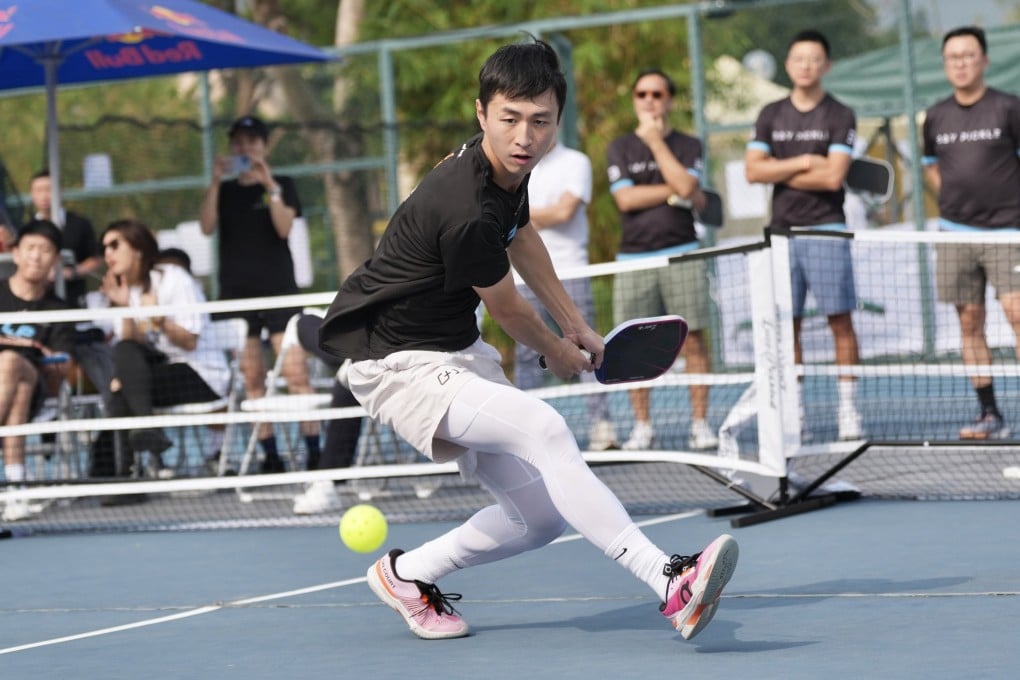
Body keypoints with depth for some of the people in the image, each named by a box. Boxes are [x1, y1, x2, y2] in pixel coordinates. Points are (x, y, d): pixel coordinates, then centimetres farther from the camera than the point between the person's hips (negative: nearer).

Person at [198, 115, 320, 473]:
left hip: (278, 289, -2)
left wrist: (270, 185, -16)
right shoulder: (224, 191, 14)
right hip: (237, 292, 3)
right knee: (251, 379, -2)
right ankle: (269, 454, 1)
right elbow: (207, 227, -4)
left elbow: (284, 227, -8)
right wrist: (216, 182, -12)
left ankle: (314, 450, -12)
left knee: (296, 373, -12)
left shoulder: (282, 186, 8)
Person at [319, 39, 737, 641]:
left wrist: (576, 324, 28)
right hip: (401, 363, -10)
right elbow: (506, 308, -10)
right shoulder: (467, 211, -28)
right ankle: (670, 583, -42)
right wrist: (558, 353, 10)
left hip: (459, 353, 10)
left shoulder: (510, 170, 0)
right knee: (543, 428, -33)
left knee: (541, 514, 3)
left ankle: (407, 575, 24)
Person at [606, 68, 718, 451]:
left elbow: (686, 185, -10)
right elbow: (625, 198, -4)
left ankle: (700, 422, 1)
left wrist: (656, 139, -5)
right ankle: (642, 426, 8)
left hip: (681, 254, -1)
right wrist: (676, 192, -6)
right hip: (634, 258, 1)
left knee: (693, 339, -4)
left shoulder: (688, 146, 9)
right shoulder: (619, 149, 10)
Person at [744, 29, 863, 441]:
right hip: (783, 231, 3)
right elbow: (753, 170, 1)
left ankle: (848, 409, -3)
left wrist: (780, 174, -3)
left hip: (826, 231, -3)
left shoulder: (840, 117, 1)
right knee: (787, 325, 2)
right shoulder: (770, 116, 12)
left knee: (840, 321, -5)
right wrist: (802, 163, -8)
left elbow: (833, 176, -11)